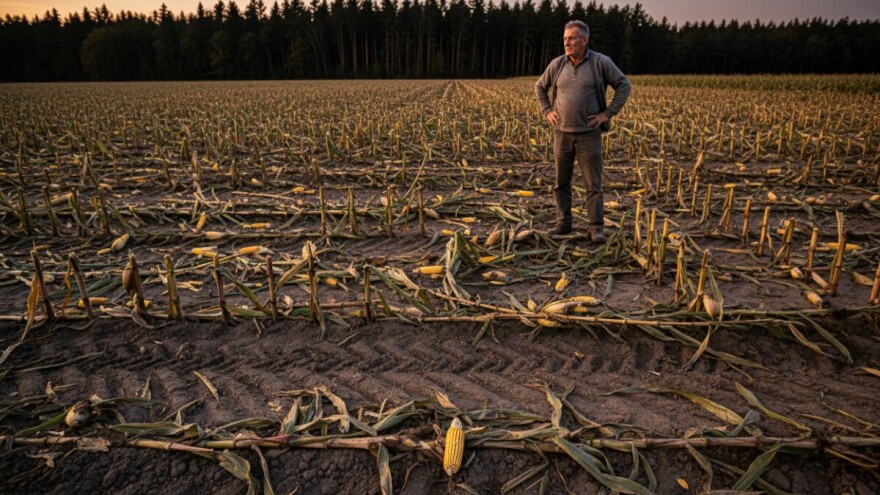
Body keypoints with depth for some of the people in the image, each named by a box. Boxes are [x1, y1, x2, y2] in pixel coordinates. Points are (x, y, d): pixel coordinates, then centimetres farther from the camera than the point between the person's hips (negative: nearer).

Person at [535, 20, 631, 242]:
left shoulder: (601, 63, -6)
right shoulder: (557, 64, 3)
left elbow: (624, 86, -1)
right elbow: (539, 87, 18)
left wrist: (608, 113, -7)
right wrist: (547, 111, 6)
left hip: (589, 133, -3)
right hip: (562, 133, 3)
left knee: (593, 184, -1)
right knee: (561, 182, 8)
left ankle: (596, 228, 5)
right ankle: (563, 223, 20)